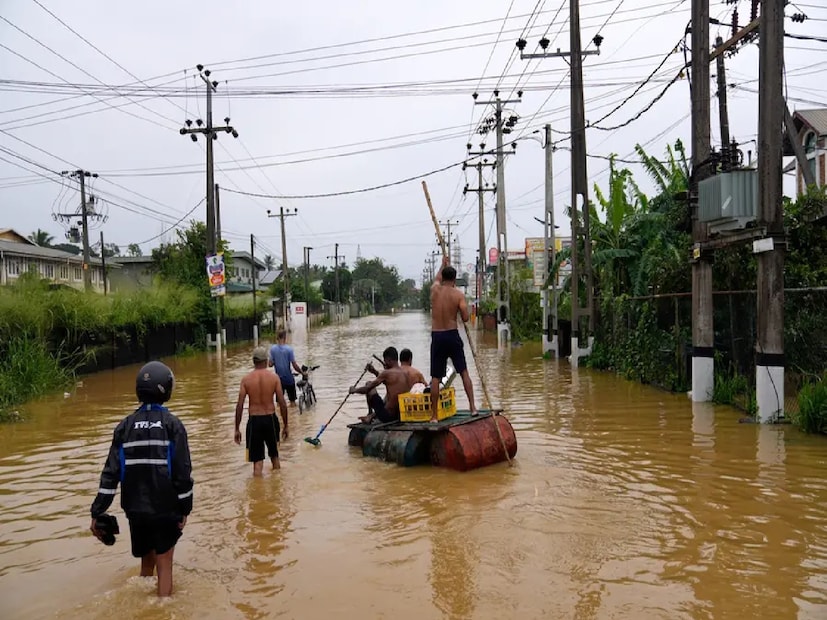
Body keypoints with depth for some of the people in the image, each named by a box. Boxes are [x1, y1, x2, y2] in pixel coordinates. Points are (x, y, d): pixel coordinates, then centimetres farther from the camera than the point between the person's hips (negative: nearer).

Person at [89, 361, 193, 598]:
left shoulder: (125, 426, -1)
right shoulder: (172, 425, -10)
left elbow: (111, 472, -4)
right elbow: (182, 471, -11)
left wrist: (97, 512, -1)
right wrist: (185, 508, -2)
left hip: (135, 509, 3)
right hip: (165, 507, -3)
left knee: (146, 562, 21)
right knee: (164, 565, 8)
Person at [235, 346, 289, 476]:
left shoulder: (246, 379, -4)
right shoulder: (274, 377, -5)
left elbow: (239, 406, -5)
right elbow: (282, 404, -6)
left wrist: (237, 429, 3)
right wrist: (285, 426, 4)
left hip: (254, 421, 0)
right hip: (270, 419, 1)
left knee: (257, 461, 6)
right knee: (274, 456, 21)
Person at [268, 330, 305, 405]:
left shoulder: (273, 348, -6)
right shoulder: (289, 349, -14)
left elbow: (270, 364, -5)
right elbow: (294, 366, -15)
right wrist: (303, 373, -1)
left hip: (278, 379, 3)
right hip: (289, 379, -3)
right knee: (292, 401, 11)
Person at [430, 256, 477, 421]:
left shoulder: (434, 290, 2)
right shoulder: (458, 294, -4)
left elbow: (437, 279, 27)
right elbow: (465, 318, -7)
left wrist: (443, 265, 43)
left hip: (436, 337, 1)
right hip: (452, 335, -1)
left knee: (435, 377, 3)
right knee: (464, 372, 11)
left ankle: (434, 415, 3)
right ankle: (472, 407, 9)